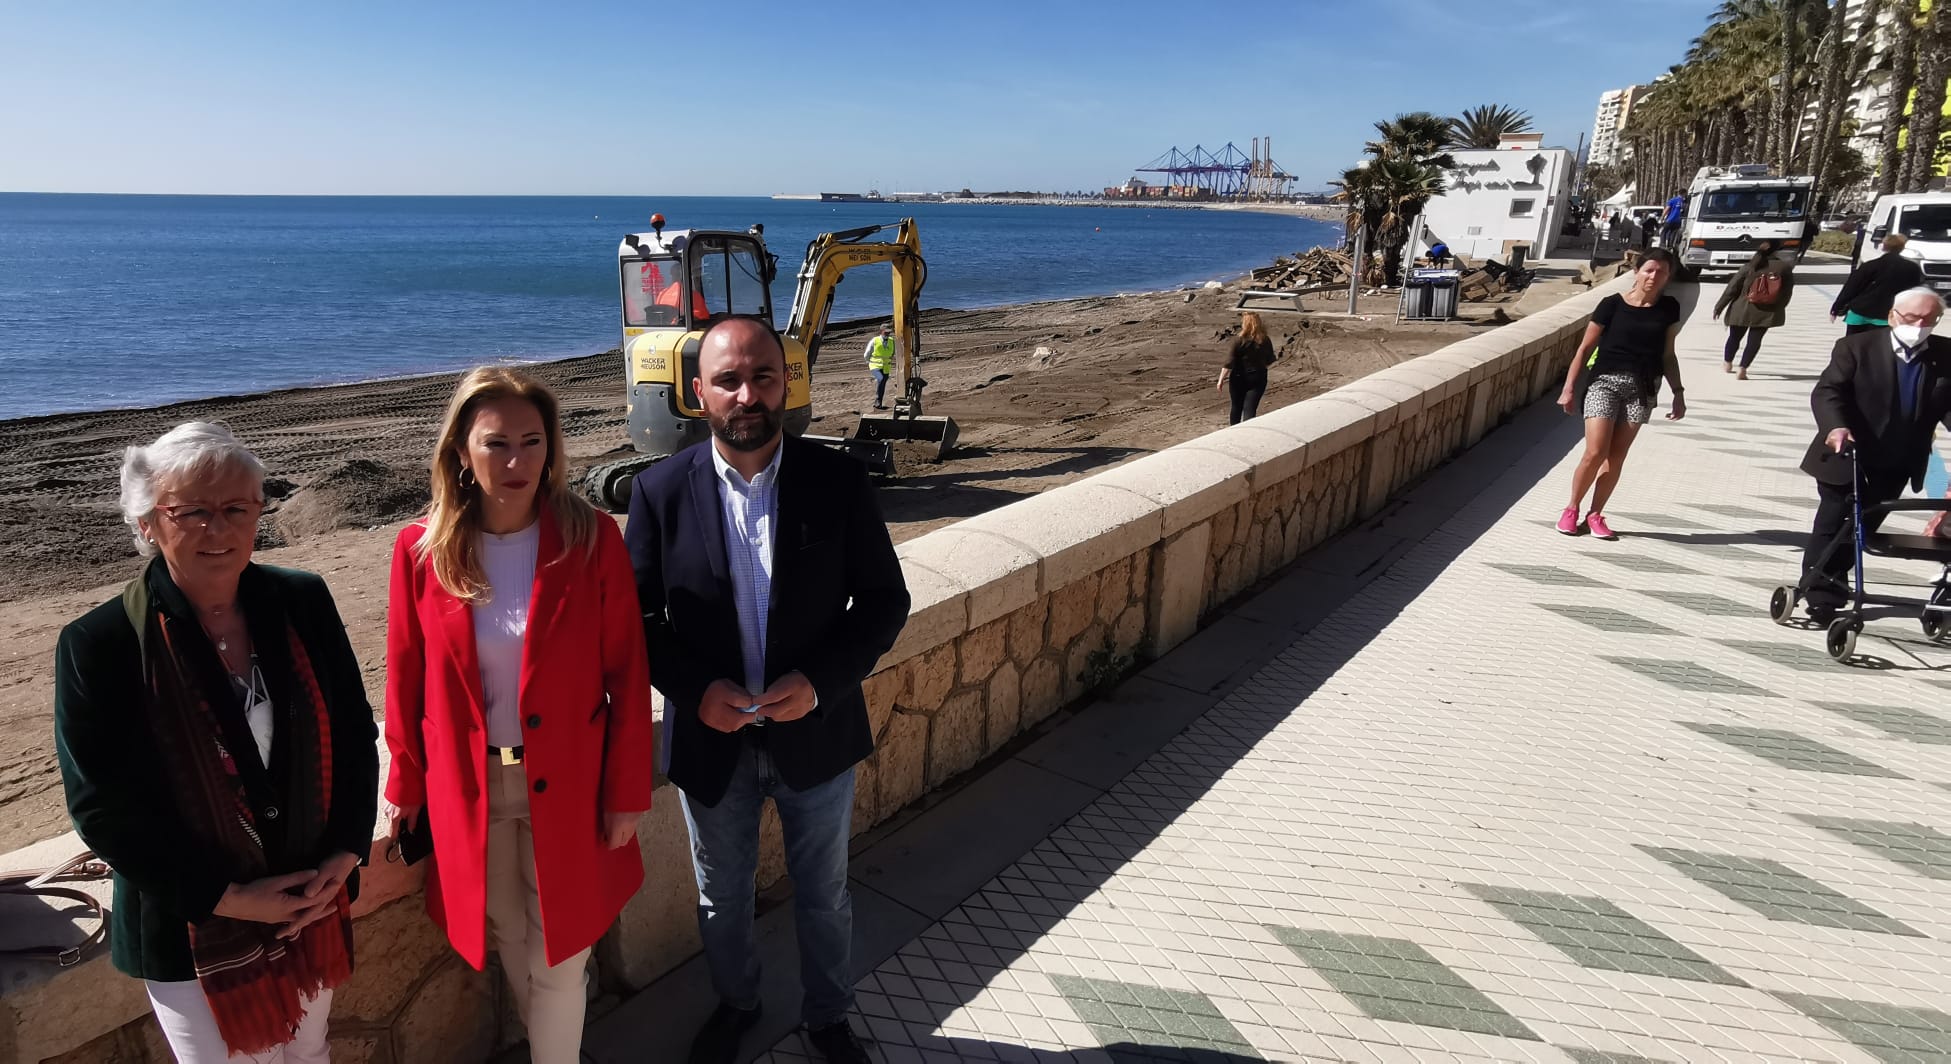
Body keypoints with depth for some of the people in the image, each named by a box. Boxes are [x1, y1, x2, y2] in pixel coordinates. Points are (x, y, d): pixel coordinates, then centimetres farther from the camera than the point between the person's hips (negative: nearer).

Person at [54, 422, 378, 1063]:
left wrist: (346, 853, -7)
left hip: (314, 906, 3)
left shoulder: (302, 602, -6)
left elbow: (353, 733, 1)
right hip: (191, 934, -3)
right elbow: (101, 807, -14)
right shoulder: (99, 644, -15)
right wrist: (230, 896, -17)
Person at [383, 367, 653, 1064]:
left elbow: (627, 674, -8)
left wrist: (627, 791, -6)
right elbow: (406, 679, 2)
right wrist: (406, 782, 8)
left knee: (556, 953, 7)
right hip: (467, 789, 2)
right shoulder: (421, 550, -8)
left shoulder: (593, 539, -12)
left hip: (566, 785, -2)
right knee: (508, 942, 19)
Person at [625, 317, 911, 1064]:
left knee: (823, 895, 20)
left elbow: (885, 600, -7)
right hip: (710, 740, 1)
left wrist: (822, 680, -21)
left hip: (816, 732, 0)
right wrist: (695, 689, -19)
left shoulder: (839, 481, -13)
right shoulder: (660, 491, -11)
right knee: (722, 898, 23)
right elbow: (634, 616, -4)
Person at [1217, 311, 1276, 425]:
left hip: (1239, 378, -1)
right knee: (1250, 408, -1)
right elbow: (1270, 361, 9)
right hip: (1258, 378, 1)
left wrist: (1221, 380, -12)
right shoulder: (1266, 341, -4)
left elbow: (1229, 363, -16)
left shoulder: (1239, 340, -13)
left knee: (1237, 407, 18)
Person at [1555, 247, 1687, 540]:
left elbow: (1667, 355, 13)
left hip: (1642, 388, 3)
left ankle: (1595, 515, 14)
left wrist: (1678, 392, 10)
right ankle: (1572, 509, 9)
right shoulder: (1612, 304, -5)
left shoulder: (1669, 308, 6)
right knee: (1595, 453, -11)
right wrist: (1569, 388, -5)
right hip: (1604, 381, -3)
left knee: (1616, 457, 3)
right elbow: (1585, 347, -2)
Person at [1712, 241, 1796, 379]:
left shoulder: (1749, 267, -8)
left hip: (1743, 309, -1)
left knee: (1735, 337, 16)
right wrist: (1778, 307, 17)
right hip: (1767, 312, 1)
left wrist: (1719, 306, 0)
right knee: (1755, 340, 6)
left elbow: (1732, 287, -6)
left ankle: (1727, 363, 33)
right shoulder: (1784, 268, -3)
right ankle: (1743, 369, -3)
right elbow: (1787, 291, 4)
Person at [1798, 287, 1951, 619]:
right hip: (1847, 457, -4)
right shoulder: (1856, 347, -10)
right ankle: (1822, 596, 9)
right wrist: (1835, 426, -38)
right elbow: (1827, 391, -19)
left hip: (1896, 465, 4)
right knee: (1832, 526, 2)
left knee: (1863, 528, 13)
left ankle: (1828, 586, 28)